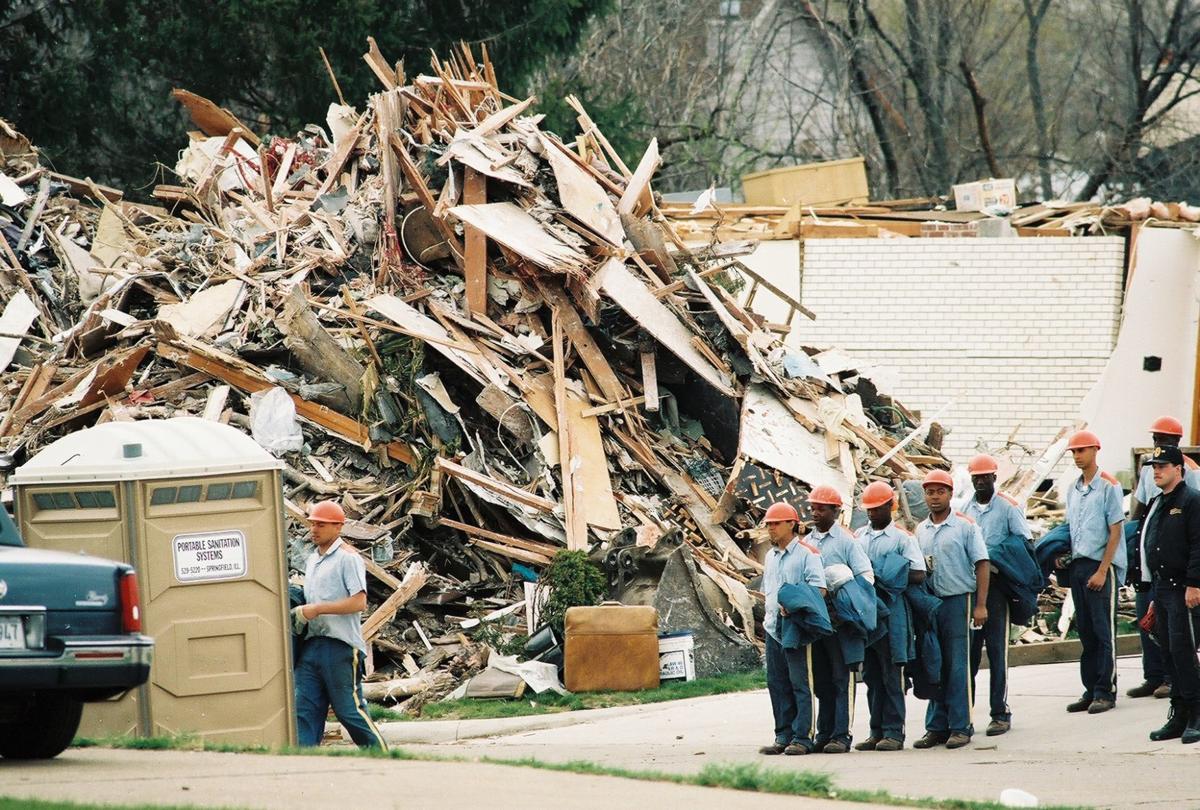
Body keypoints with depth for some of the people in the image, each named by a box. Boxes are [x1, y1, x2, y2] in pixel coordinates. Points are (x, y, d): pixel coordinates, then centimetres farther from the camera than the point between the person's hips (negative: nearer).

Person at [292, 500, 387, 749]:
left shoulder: (347, 558, -6)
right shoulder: (313, 560, 20)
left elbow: (359, 602, -15)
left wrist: (317, 609, -17)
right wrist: (300, 613, 8)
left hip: (340, 645, -8)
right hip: (312, 643, 8)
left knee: (348, 709, -4)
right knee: (304, 709, 0)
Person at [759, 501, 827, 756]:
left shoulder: (806, 554, -6)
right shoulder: (771, 556, 19)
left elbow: (819, 589, -14)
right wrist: (769, 613, 14)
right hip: (773, 628, 8)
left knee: (800, 683, -7)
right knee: (777, 684, 8)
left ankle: (802, 737, -7)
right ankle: (783, 736, 13)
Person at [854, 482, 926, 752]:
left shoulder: (902, 538, -1)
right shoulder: (858, 537, 15)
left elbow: (919, 574, -7)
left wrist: (886, 578, -15)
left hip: (891, 612, -5)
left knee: (892, 674, -3)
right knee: (871, 674, 8)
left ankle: (894, 732, -1)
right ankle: (877, 731, 13)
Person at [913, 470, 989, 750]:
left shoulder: (965, 526, -2)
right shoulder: (920, 530, 13)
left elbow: (981, 565, -3)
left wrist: (980, 605, -9)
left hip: (958, 600, -5)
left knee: (958, 666, -4)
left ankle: (960, 727, -1)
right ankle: (937, 727, 10)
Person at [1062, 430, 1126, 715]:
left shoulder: (1108, 486, -6)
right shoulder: (1073, 489, 14)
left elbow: (1115, 532, -9)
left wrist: (1102, 571, -14)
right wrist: (1066, 557, 8)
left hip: (1101, 566, -7)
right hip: (1077, 565, 7)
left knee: (1104, 631, -4)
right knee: (1085, 632, 8)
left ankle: (1106, 692, -2)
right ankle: (1091, 690, 13)